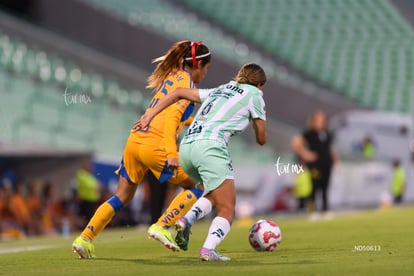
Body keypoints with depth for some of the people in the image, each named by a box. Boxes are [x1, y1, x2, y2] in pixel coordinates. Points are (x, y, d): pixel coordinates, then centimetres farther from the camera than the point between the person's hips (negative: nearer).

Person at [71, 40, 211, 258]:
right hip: (154, 145, -8)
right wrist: (172, 153, -26)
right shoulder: (186, 83, -5)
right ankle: (161, 227, -5)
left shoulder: (170, 77, 20)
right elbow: (171, 117, -18)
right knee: (196, 187, 5)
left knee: (121, 197, 15)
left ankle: (85, 238, 7)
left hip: (134, 141, 8)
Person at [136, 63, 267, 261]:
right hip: (210, 145, -7)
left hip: (186, 147, 7)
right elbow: (261, 139, 17)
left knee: (214, 195, 24)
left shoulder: (219, 90, 30)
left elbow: (178, 93, 24)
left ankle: (187, 219, -1)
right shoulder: (254, 94, 14)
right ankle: (208, 249, -26)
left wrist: (150, 115, 21)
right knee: (227, 209, -4)